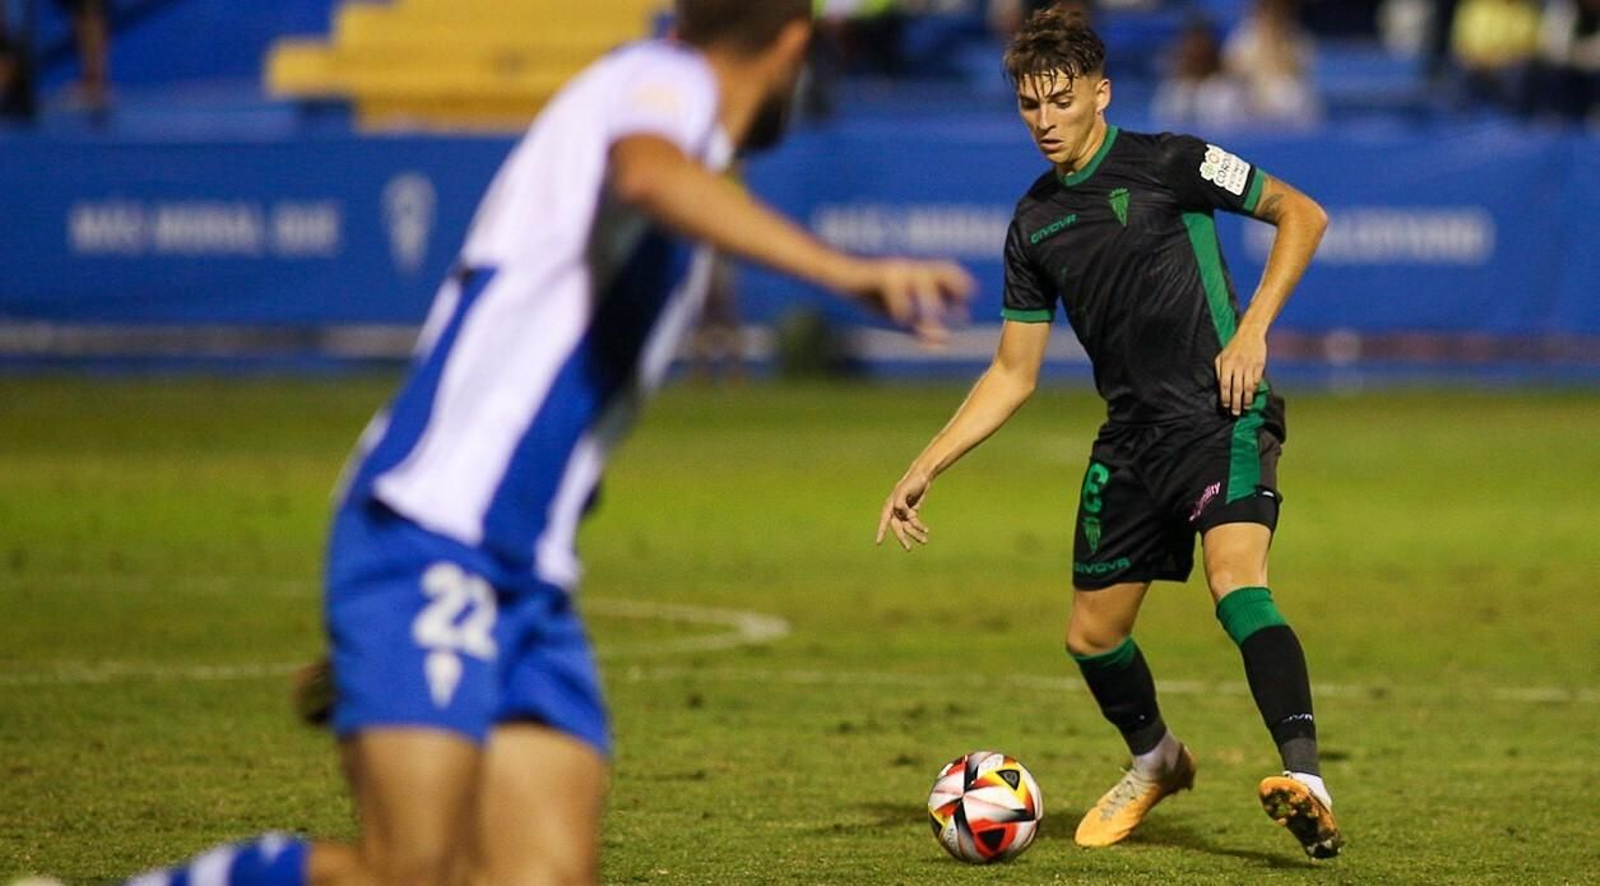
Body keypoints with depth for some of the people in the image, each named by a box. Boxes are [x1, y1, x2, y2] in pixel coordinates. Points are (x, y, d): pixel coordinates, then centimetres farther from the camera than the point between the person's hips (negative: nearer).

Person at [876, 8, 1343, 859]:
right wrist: (925, 468, 11)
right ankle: (1155, 762, 41)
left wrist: (1252, 329, -13)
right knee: (1091, 636, 11)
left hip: (1224, 417, -7)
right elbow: (1013, 373, 17)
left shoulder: (1162, 163, -5)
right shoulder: (1035, 222, 11)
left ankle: (1306, 781, -39)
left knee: (1236, 578, -30)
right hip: (1132, 439, 7)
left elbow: (1300, 214, -3)